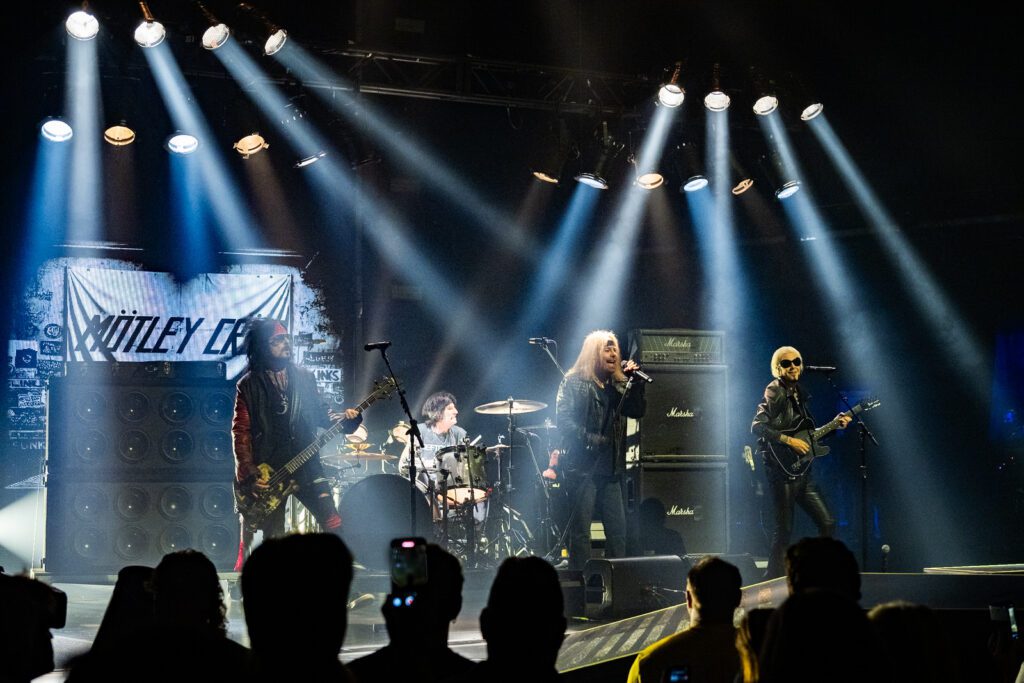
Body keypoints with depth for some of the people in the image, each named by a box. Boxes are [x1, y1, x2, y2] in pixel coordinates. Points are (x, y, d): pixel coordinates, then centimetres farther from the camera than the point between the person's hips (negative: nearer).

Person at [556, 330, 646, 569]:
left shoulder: (616, 385, 17)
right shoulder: (574, 383, 0)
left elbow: (637, 411, 8)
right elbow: (563, 418, -10)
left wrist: (635, 382, -3)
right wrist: (587, 439, -19)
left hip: (611, 467, 6)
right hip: (583, 466, -6)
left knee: (618, 530, 3)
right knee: (581, 529, -4)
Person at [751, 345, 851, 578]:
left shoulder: (798, 393, 17)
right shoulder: (774, 392, -8)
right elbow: (757, 426, -19)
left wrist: (835, 424, 12)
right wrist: (789, 441, -22)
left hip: (801, 471, 9)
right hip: (782, 470, -9)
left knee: (828, 523, 6)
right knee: (784, 531, -7)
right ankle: (773, 579, 2)